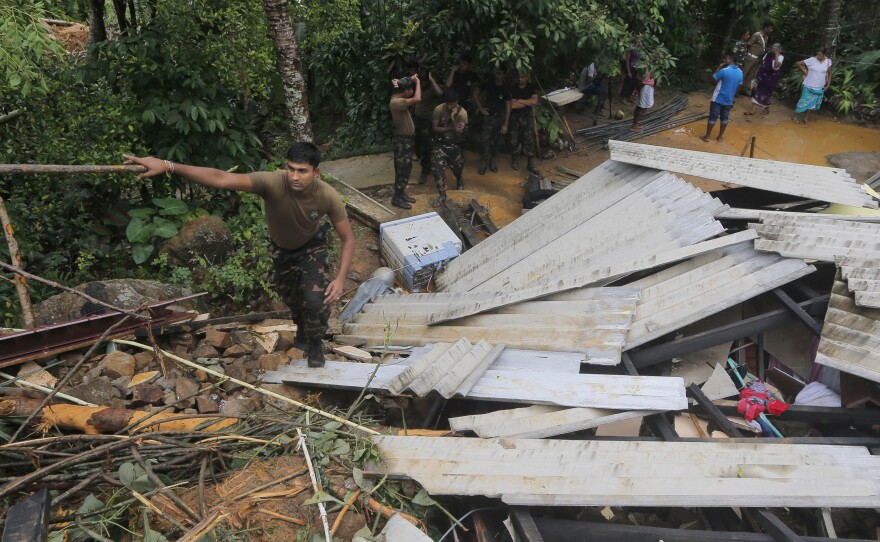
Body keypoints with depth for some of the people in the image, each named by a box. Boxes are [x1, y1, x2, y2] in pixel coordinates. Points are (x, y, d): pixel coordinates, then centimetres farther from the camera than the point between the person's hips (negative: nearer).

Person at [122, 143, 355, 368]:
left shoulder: (328, 196, -35)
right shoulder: (272, 182, -40)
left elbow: (348, 238, -25)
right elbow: (220, 178, -50)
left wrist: (341, 279, -36)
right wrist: (168, 166, -60)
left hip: (313, 247, -1)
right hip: (281, 249, 2)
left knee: (316, 299, -19)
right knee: (291, 298, 21)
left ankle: (314, 343, 14)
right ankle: (302, 327, 58)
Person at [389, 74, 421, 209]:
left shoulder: (398, 98, 6)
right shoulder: (397, 102, -24)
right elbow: (417, 99, -35)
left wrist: (412, 81, 7)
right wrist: (417, 82, -20)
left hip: (406, 139, 10)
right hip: (402, 140, -10)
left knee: (405, 168, 17)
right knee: (402, 169, -3)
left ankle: (401, 193, 27)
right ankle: (396, 198, 6)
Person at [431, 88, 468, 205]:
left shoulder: (462, 112, -17)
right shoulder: (438, 109, -16)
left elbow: (459, 133, -22)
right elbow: (434, 128, -14)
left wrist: (453, 119, -32)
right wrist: (450, 128, -20)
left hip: (454, 144, 1)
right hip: (440, 143, 0)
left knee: (457, 167, 17)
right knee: (438, 169, -13)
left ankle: (459, 180, 54)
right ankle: (442, 195, -3)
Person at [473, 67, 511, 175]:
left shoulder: (506, 88, -3)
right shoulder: (488, 84, -3)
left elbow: (508, 106, -2)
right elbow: (476, 95, 7)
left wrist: (505, 124, -6)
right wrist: (481, 108, -5)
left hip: (500, 117, 1)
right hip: (488, 116, 0)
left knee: (495, 141, 9)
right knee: (484, 141, -9)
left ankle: (492, 160, 27)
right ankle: (484, 162, 3)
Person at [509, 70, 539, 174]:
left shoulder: (531, 87, -1)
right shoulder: (513, 88, -7)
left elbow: (535, 101, -15)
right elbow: (513, 105, -16)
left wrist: (520, 101, -14)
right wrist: (528, 102, -10)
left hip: (527, 117, 1)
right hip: (515, 117, -1)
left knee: (529, 140, -3)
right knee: (514, 140, 6)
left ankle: (531, 164, 2)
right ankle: (515, 160, 27)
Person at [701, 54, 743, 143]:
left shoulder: (724, 71, -19)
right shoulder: (740, 73, 1)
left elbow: (713, 78, -5)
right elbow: (738, 87, 10)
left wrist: (719, 67, 0)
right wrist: (732, 97, 19)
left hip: (718, 99, -5)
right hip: (729, 100, 5)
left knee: (713, 118, 3)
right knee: (724, 118, 15)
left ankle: (707, 136, 10)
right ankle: (720, 136, 24)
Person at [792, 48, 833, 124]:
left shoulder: (828, 61, -3)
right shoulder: (812, 60, -12)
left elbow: (829, 74, 5)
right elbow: (799, 64, -6)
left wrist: (828, 85, 2)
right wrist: (805, 71, -6)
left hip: (820, 88, 3)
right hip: (809, 86, -3)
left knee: (812, 102, 10)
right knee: (804, 101, 1)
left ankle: (806, 117, 20)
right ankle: (795, 116, 13)